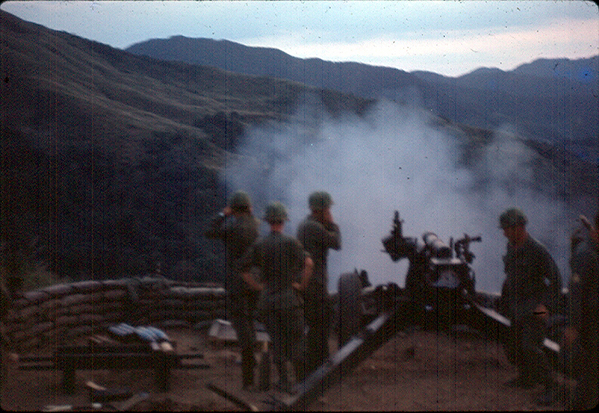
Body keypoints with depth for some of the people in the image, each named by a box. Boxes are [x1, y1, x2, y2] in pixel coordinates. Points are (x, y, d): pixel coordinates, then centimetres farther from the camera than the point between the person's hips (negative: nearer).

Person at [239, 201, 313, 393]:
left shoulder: (258, 245, 2)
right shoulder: (290, 242, -10)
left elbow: (244, 270, 0)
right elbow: (308, 263, -22)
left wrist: (258, 287, 6)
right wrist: (302, 284, -10)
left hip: (267, 298, 3)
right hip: (289, 298, -3)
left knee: (277, 341, 12)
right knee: (296, 340, 8)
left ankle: (284, 381, 12)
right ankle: (301, 381, 11)